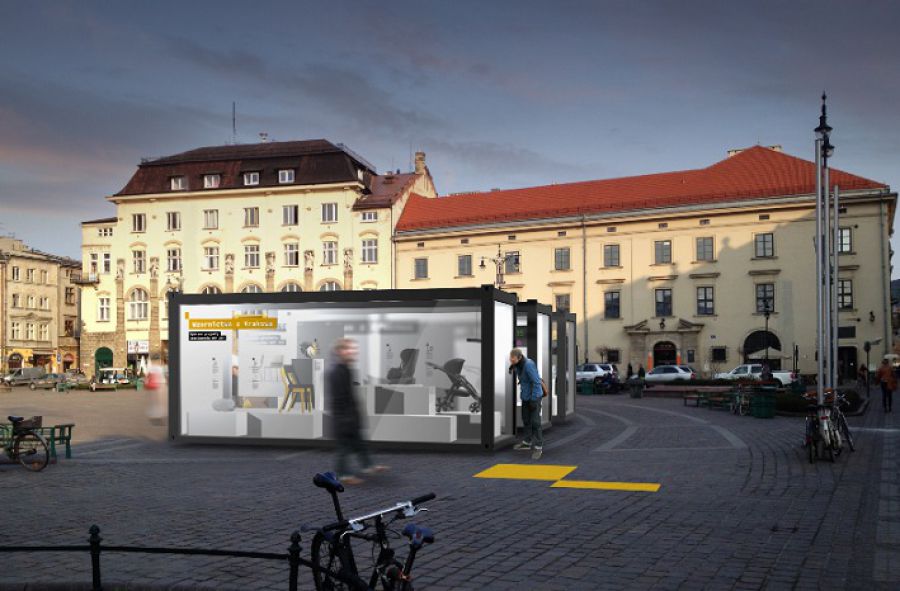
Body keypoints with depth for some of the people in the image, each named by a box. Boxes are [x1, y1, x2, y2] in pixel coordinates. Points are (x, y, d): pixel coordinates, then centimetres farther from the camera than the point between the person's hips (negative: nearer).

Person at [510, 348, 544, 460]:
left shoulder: (528, 365, -26)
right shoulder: (517, 365, 0)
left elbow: (536, 382, -25)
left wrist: (533, 400, -22)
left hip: (534, 397, -8)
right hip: (525, 396, 8)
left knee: (535, 422, -7)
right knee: (526, 420, 17)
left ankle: (538, 447, -3)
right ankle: (526, 442, 30)